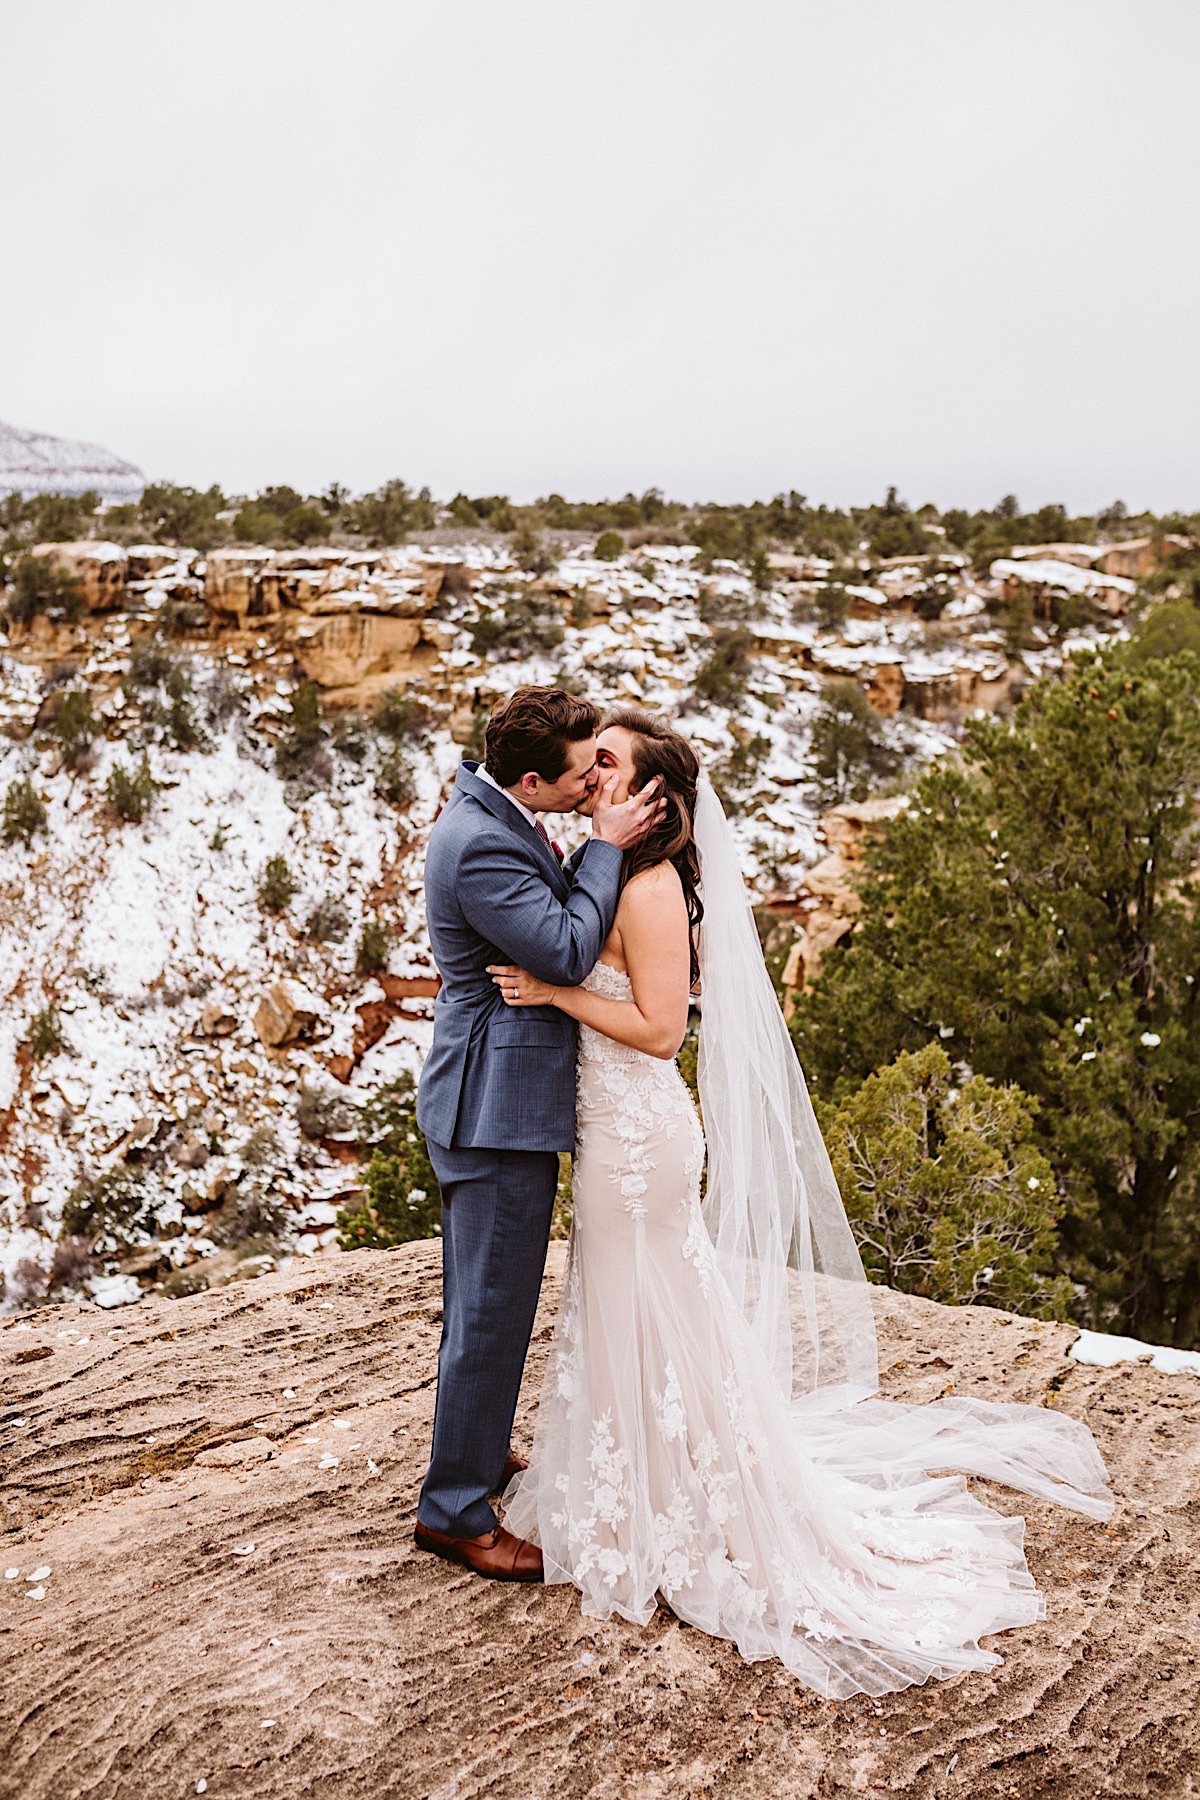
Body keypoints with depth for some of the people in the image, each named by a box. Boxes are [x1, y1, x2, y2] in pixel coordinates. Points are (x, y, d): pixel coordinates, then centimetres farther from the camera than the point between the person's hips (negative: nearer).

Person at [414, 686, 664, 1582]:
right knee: (493, 1306, 0)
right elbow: (566, 951, -25)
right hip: (499, 1103, -11)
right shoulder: (481, 845, -25)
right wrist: (605, 845, -17)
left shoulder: (493, 814, 7)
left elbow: (557, 911, 15)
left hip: (490, 1099, 11)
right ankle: (455, 1509, 13)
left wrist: (596, 846, 0)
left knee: (482, 1296, 24)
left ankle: (474, 1447, 42)